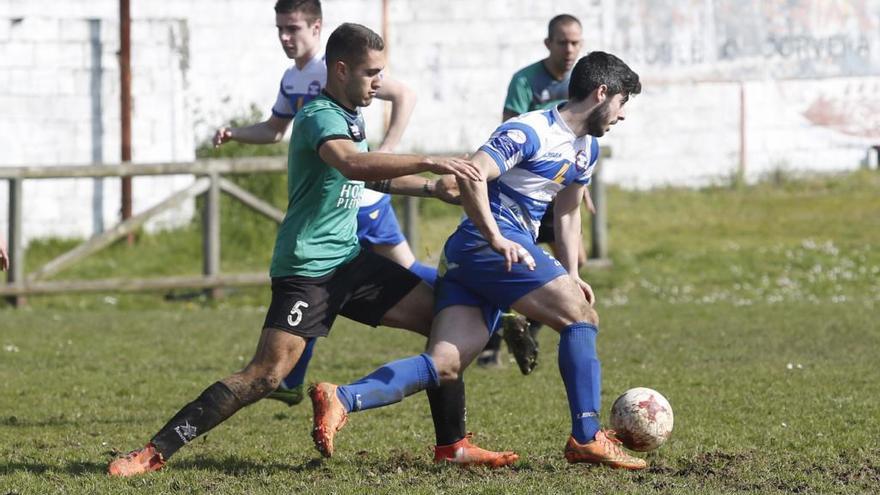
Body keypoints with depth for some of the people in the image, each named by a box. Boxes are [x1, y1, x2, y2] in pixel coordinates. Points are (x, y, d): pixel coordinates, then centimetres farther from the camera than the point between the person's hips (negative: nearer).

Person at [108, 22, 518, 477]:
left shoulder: (352, 115, 14)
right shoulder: (320, 117, -16)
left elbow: (370, 175, 33)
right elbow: (350, 164, -39)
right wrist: (427, 162, -41)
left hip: (349, 259, 9)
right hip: (307, 267, -9)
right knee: (266, 374, -18)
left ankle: (452, 446, 10)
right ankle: (154, 452, -15)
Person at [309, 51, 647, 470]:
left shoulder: (587, 149, 20)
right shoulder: (530, 132, -11)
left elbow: (568, 210, 31)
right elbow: (471, 175, -21)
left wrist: (570, 275, 21)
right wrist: (497, 239, -26)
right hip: (486, 244, -10)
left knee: (445, 365, -6)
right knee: (581, 318, -9)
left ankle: (340, 400, -17)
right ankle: (587, 438, -7)